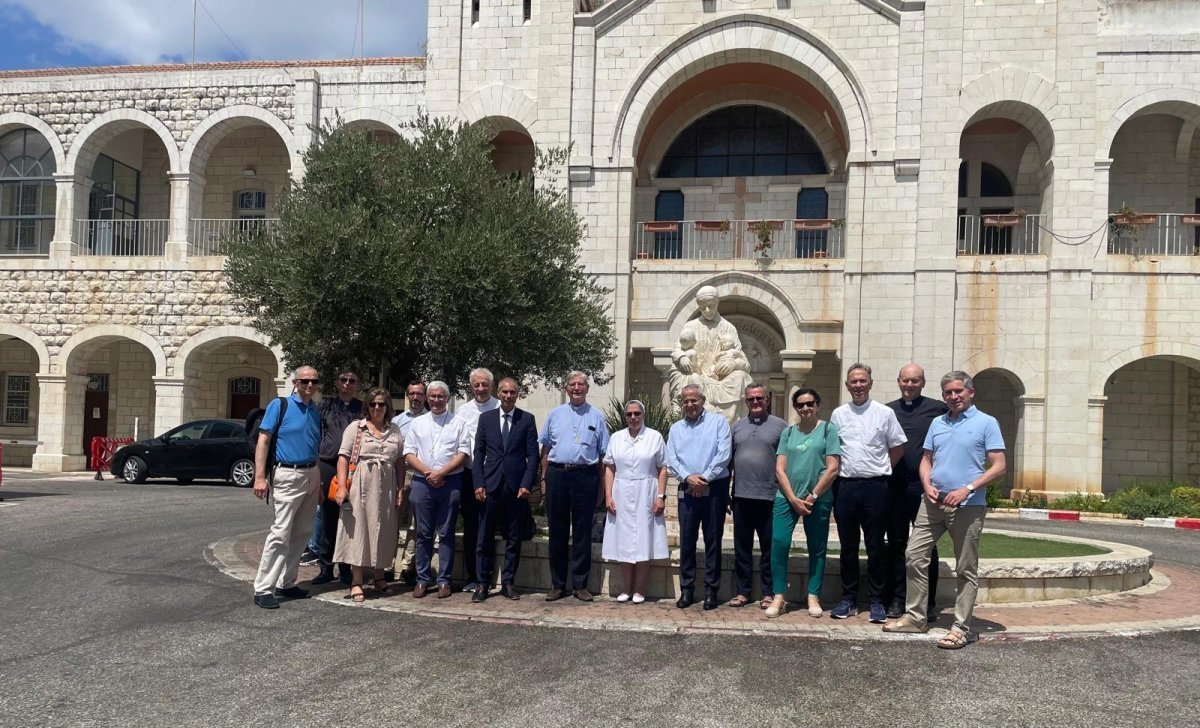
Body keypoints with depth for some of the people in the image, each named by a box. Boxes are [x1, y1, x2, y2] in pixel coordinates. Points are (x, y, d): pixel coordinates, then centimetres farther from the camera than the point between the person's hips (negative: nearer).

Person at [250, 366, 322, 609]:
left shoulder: (316, 411, 13)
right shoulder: (279, 405, -4)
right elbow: (263, 441, -8)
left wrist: (319, 482, 15)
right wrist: (260, 477, -16)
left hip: (311, 476, 7)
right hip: (287, 476, -6)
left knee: (301, 534, 10)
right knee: (280, 533, -11)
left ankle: (286, 583, 20)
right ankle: (263, 589, -5)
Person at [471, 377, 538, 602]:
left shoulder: (527, 419, 5)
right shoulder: (486, 418, 8)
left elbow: (533, 455, 2)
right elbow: (478, 454, 7)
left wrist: (526, 484, -7)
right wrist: (479, 484, -2)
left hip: (516, 487, 0)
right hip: (491, 486, 1)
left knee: (514, 539, 6)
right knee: (485, 538, 2)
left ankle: (507, 583, 15)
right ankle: (483, 583, 11)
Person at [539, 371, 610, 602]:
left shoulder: (596, 417, 7)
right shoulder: (554, 414, 11)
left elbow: (603, 453, 5)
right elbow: (545, 449, 12)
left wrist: (600, 485, 0)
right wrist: (544, 478, 4)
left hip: (585, 476, -1)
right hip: (556, 475, 1)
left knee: (582, 533, 3)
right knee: (557, 531, 6)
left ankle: (580, 585, 13)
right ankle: (557, 584, 16)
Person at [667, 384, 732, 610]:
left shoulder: (718, 422, 3)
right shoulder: (676, 428, 13)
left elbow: (724, 454, -7)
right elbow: (671, 460, 4)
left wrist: (705, 477, -12)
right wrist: (688, 477, -12)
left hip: (714, 488, -3)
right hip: (687, 490, 3)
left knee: (713, 540, 1)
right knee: (686, 540, 3)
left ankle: (711, 590, 8)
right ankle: (687, 590, 10)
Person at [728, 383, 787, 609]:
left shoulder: (779, 426, 3)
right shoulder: (737, 427, 13)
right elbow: (728, 459, 14)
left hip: (769, 496, -3)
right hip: (741, 496, 3)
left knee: (769, 548, 4)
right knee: (742, 548, 8)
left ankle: (768, 593, 13)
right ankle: (742, 591, 17)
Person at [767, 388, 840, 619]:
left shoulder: (828, 430, 1)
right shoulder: (788, 432, 9)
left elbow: (832, 469, -5)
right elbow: (779, 469, 4)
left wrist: (812, 496, -9)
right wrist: (793, 499, -7)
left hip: (818, 499, -2)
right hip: (787, 497, 2)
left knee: (817, 548, 4)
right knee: (779, 543, -9)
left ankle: (813, 598, 13)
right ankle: (779, 597, -2)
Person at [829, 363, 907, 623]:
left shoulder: (885, 413, 1)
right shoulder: (838, 414, 8)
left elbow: (897, 448, 6)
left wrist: (877, 469, 3)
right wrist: (843, 470, 6)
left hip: (875, 486, -2)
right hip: (845, 485, 3)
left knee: (876, 547, 3)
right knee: (848, 546, 9)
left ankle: (877, 601, 12)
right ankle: (849, 599, 18)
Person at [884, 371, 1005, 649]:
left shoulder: (987, 423, -2)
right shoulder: (937, 423, 14)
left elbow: (999, 467, -7)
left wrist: (967, 489, -17)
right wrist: (927, 485, -3)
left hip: (968, 506, -5)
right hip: (933, 502, 5)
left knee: (966, 569, 4)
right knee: (915, 556, 4)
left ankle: (961, 628, 11)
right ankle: (915, 616, 16)